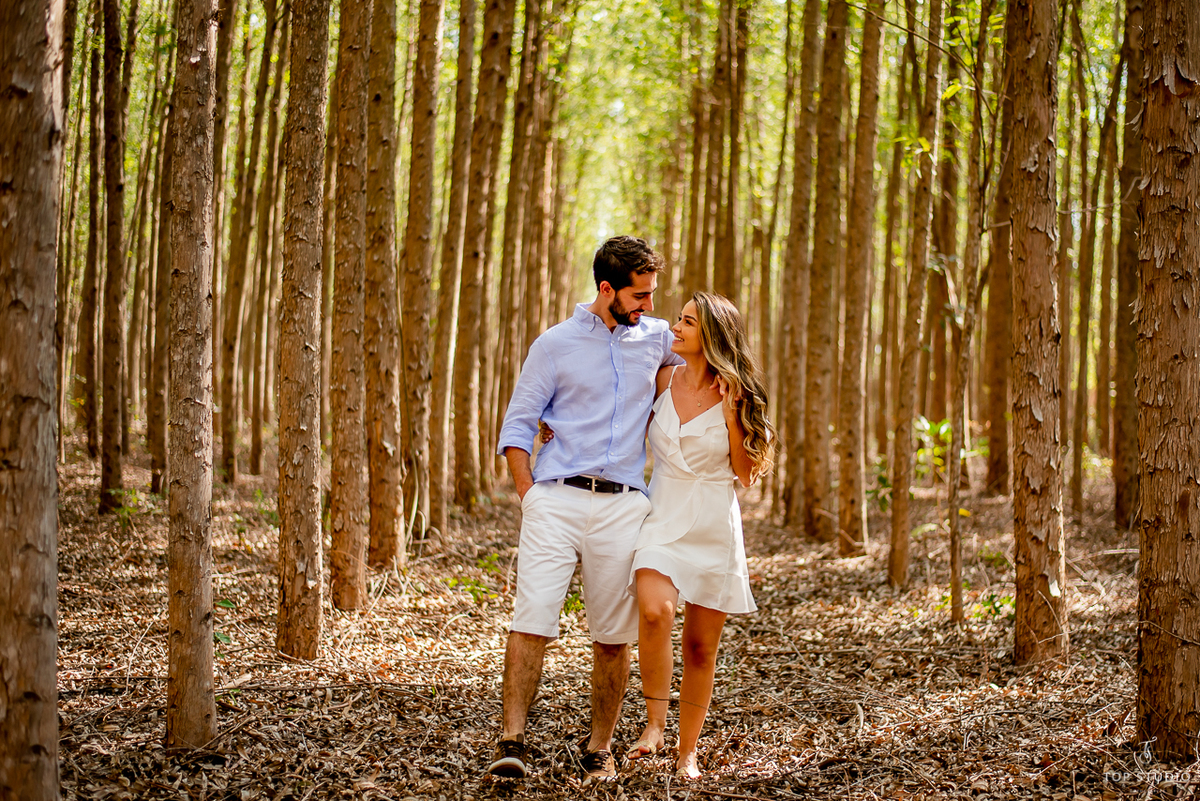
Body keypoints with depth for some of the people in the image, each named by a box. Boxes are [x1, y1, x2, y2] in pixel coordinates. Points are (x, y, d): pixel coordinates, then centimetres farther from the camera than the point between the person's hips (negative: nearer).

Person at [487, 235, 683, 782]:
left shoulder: (657, 338, 12)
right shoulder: (556, 345, 4)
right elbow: (517, 424, 7)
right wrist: (527, 492, -3)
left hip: (623, 506, 2)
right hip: (556, 498, -2)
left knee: (614, 635, 3)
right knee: (532, 618, -12)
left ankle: (599, 748, 14)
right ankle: (512, 742, -10)